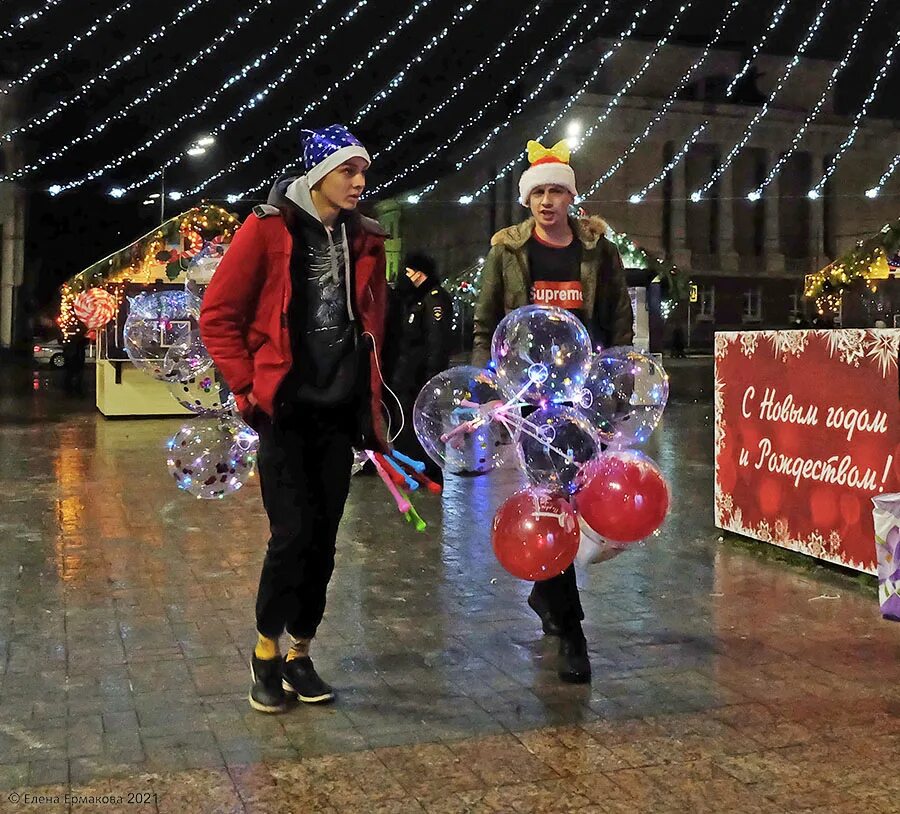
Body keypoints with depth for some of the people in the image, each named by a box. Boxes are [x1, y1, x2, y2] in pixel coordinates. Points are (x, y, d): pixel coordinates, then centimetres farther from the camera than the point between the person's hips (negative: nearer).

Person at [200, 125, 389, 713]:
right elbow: (218, 316, -4)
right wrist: (248, 388, -8)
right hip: (284, 409, -4)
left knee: (324, 538, 7)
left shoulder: (366, 241, 9)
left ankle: (300, 654, 22)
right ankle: (267, 653, 14)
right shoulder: (268, 229, -6)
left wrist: (372, 400, 11)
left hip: (340, 411, 5)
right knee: (292, 534, -7)